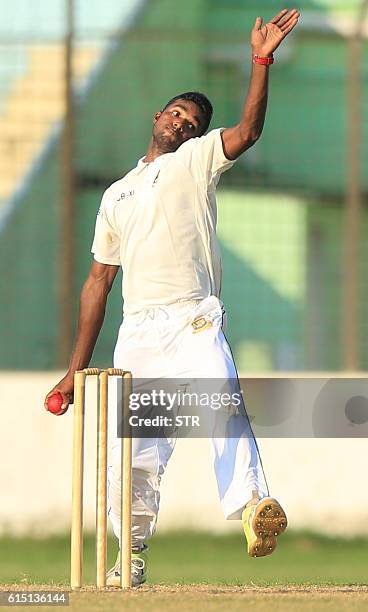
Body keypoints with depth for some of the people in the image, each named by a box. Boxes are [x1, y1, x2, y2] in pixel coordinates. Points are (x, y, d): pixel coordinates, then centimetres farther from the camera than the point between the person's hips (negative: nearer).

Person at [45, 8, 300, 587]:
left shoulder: (196, 160, 15)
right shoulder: (117, 195, 27)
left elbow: (247, 131, -6)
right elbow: (98, 281, 26)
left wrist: (260, 62, -18)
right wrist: (77, 369, 21)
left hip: (194, 322, -4)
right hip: (136, 333, 4)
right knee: (133, 451, -1)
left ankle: (251, 505, -49)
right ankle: (133, 558, 12)